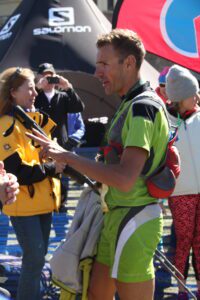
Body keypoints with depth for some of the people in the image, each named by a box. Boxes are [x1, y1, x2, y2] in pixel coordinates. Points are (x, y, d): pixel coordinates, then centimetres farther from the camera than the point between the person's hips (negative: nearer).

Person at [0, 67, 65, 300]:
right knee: (34, 257, -9)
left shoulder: (36, 118, 10)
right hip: (23, 203, -8)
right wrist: (52, 168, -16)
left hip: (42, 198, 8)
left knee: (38, 256, 15)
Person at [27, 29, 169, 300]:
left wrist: (66, 156, -22)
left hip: (134, 220, -10)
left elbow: (125, 179, -28)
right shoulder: (130, 105, 14)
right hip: (116, 216, 10)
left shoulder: (142, 107, -18)